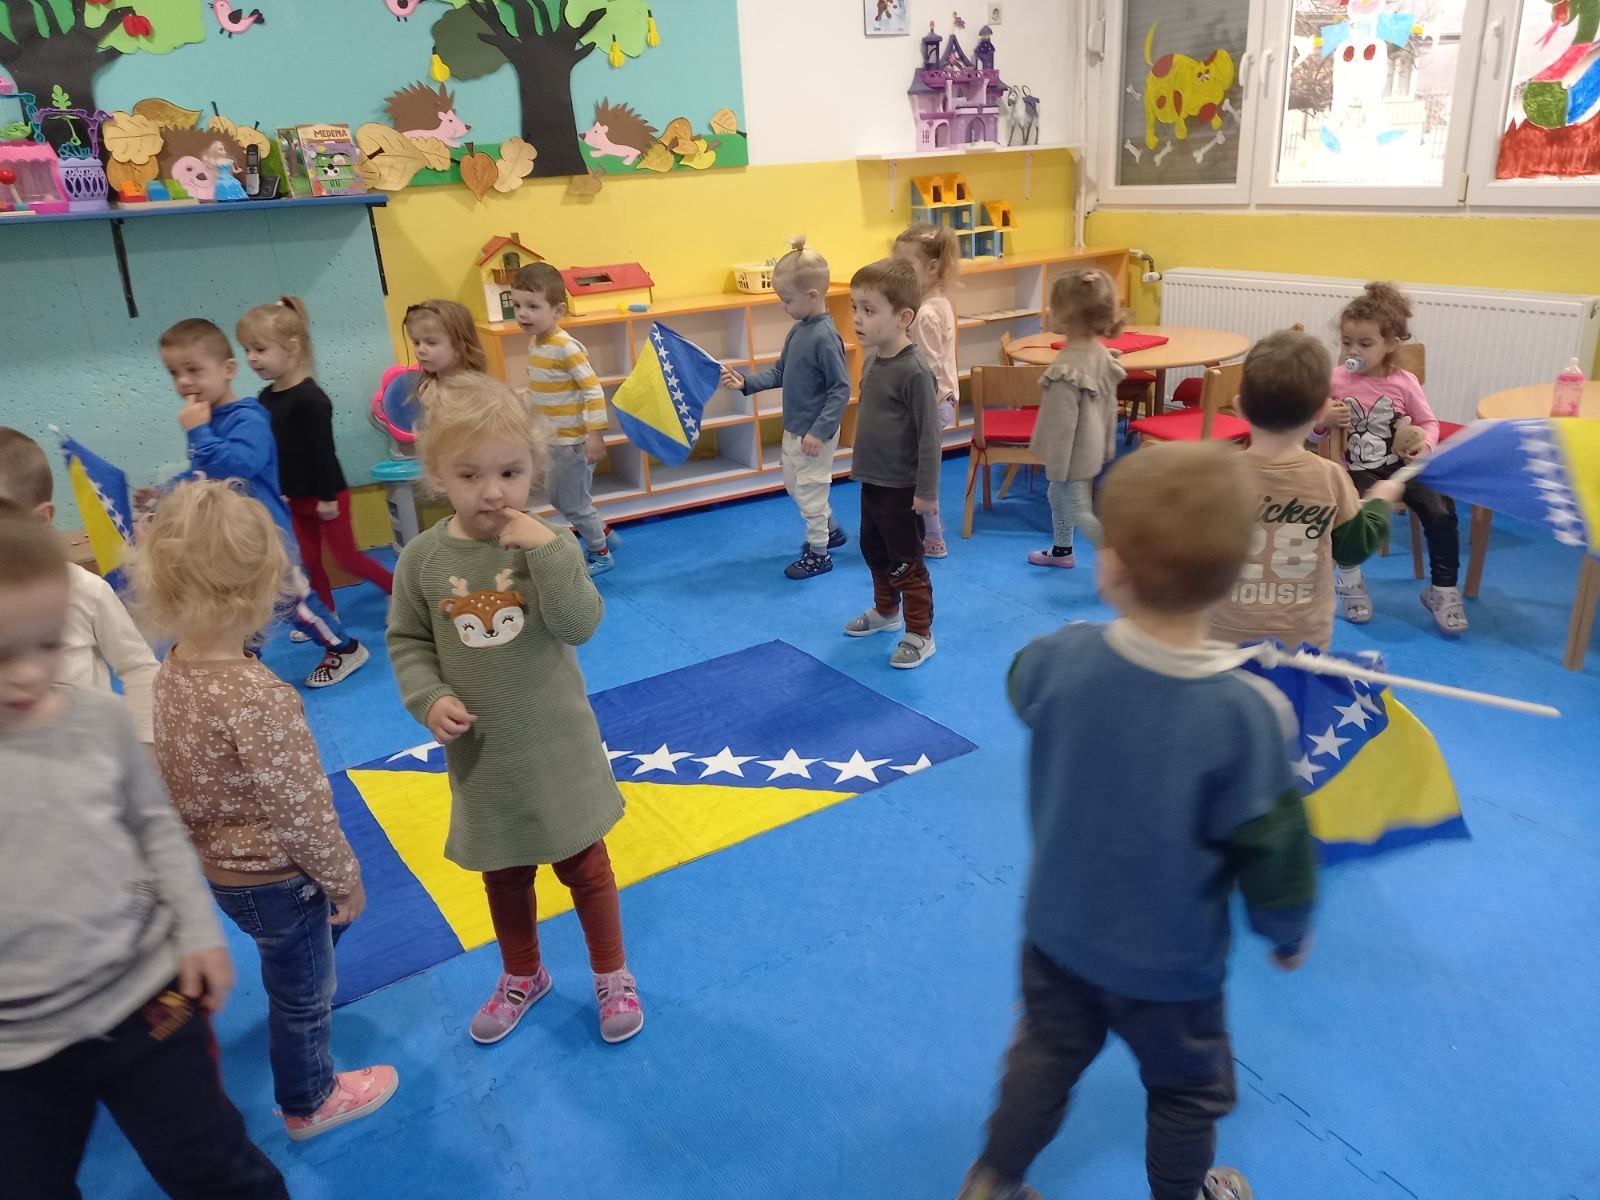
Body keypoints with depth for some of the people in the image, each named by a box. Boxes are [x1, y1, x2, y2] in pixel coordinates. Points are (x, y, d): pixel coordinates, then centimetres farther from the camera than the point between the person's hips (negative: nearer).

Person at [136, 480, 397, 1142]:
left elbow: (180, 778, 5)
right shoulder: (259, 696, -34)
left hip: (217, 863, 8)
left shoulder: (174, 671, -8)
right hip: (273, 877, -8)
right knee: (301, 992, 17)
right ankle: (309, 1102, 41)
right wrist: (344, 876, -12)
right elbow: (301, 809, -28)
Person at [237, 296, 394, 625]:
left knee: (346, 556, 1)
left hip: (326, 495, -8)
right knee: (309, 561, 14)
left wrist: (328, 497, -19)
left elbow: (324, 451, -21)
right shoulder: (266, 397, 3)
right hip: (296, 498, 8)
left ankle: (399, 590, 18)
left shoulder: (310, 398, -22)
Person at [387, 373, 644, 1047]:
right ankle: (522, 977, 47)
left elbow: (579, 626, -24)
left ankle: (612, 975, 37)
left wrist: (546, 551, -32)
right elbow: (407, 641, 0)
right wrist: (429, 699, -16)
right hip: (480, 752, 2)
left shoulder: (549, 545, -14)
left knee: (583, 864, 14)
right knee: (503, 874, 22)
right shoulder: (423, 558, -9)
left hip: (556, 744, -2)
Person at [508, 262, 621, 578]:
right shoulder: (535, 343, 4)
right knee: (556, 497, 21)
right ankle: (601, 533, 39)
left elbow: (593, 390, -23)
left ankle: (601, 554, 24)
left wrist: (595, 434, -25)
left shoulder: (565, 347, -22)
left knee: (574, 504, 4)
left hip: (573, 441, -9)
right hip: (554, 440, 9)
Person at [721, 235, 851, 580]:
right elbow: (780, 372, 10)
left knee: (810, 489, 5)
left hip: (815, 433, -9)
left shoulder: (824, 336, -24)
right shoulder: (799, 329, 3)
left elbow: (841, 389, -23)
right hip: (794, 427, 9)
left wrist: (820, 431, -24)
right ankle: (830, 530, 42)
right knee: (794, 484, 23)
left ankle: (819, 554, 23)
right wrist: (746, 382, -3)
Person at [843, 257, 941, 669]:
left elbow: (929, 434, -22)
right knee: (874, 552, 23)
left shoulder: (913, 371, -23)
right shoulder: (873, 361, 3)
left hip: (901, 489, -9)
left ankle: (919, 634, 19)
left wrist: (927, 491, -20)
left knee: (905, 563, 4)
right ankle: (886, 611, 44)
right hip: (871, 481, 9)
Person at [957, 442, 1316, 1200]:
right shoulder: (1248, 713, -29)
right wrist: (1288, 930, 3)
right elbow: (1271, 848, -18)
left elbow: (1022, 686, 4)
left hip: (1059, 931, 3)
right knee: (1186, 1091, 27)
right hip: (1170, 961, -2)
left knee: (1044, 1060, 28)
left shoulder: (1060, 658, -22)